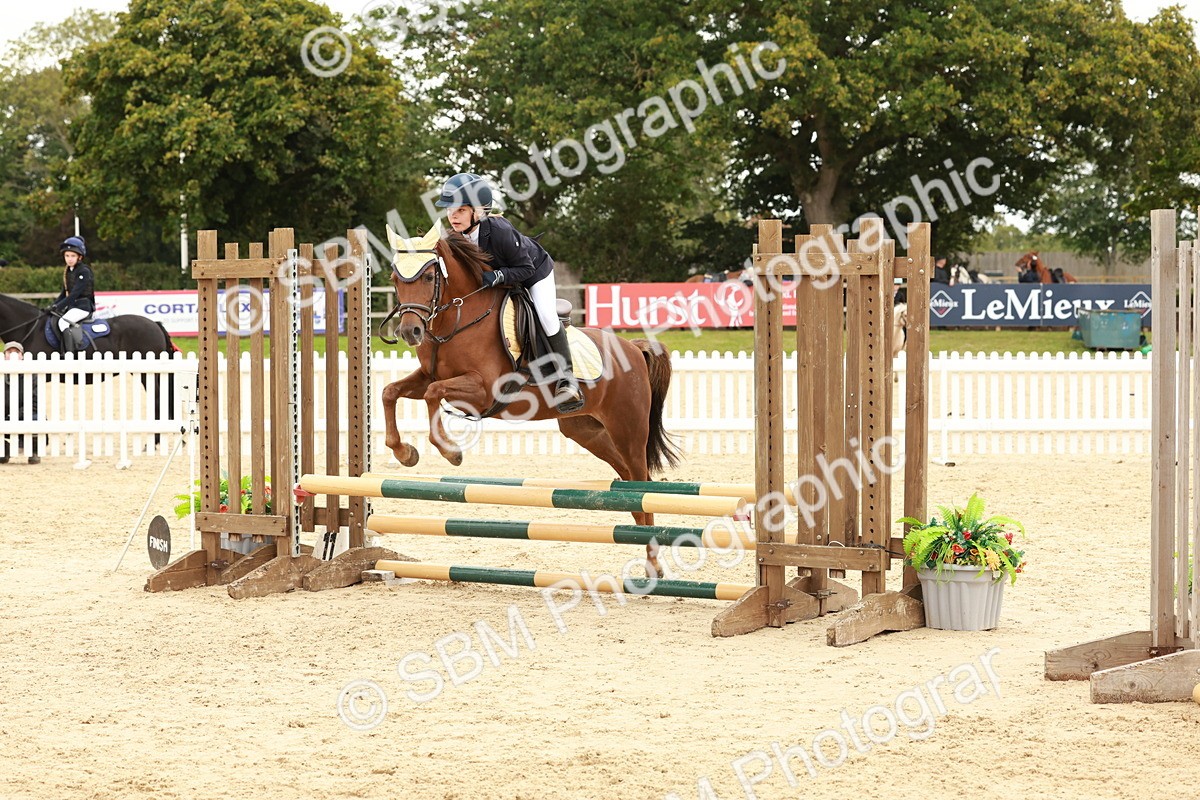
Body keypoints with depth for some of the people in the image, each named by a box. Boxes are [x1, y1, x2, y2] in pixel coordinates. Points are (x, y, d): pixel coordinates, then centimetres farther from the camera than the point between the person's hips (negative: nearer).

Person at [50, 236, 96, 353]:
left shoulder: (84, 271, -12)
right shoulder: (68, 271, 15)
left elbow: (76, 293, -21)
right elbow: (65, 292, 19)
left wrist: (60, 306, -25)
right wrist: (54, 305, 5)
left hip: (83, 305, -10)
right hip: (72, 306, 10)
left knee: (63, 322, -29)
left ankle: (70, 354, -37)